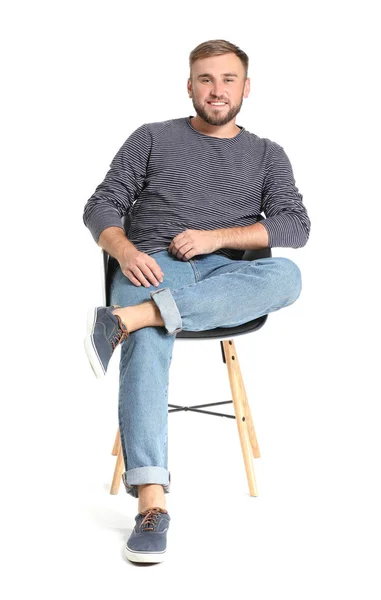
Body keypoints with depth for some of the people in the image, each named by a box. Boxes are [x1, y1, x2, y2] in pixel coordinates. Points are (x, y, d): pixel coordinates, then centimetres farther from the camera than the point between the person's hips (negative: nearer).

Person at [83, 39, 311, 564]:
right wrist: (124, 250, -13)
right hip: (150, 267, -1)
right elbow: (102, 207, 10)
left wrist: (215, 236, -10)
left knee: (286, 275, -34)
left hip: (224, 276, 2)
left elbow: (295, 225, 5)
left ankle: (125, 319, -43)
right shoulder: (152, 138, 19)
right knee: (148, 345, -36)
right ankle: (152, 501, -45)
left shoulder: (267, 155, 20)